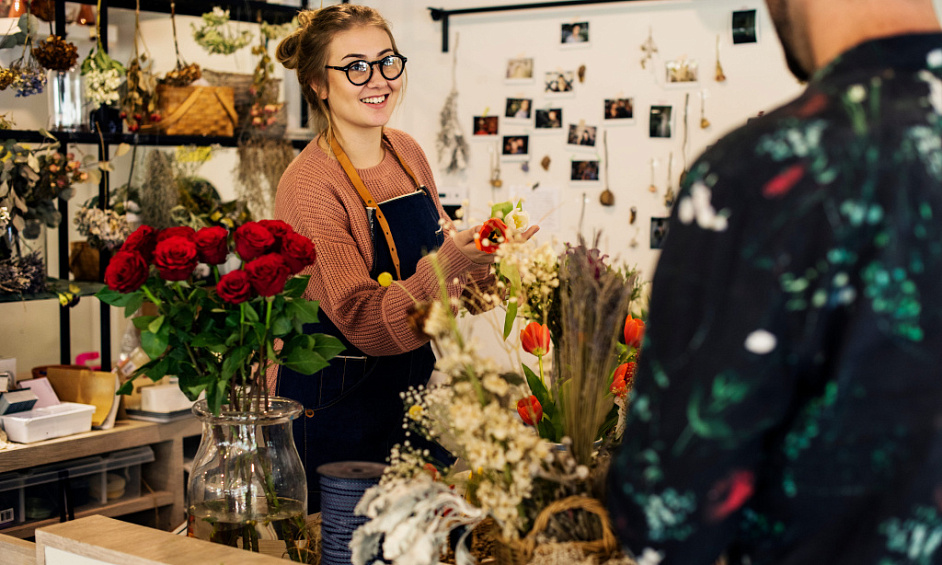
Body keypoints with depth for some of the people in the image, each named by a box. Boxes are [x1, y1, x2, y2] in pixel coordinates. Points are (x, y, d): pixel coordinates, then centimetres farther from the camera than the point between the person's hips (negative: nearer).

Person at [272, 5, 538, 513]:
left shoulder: (407, 154, 3)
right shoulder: (308, 185, -18)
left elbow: (440, 249, 13)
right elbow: (365, 323, -25)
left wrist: (476, 266, -9)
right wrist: (442, 270, -40)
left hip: (412, 390, 7)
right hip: (335, 409, -7)